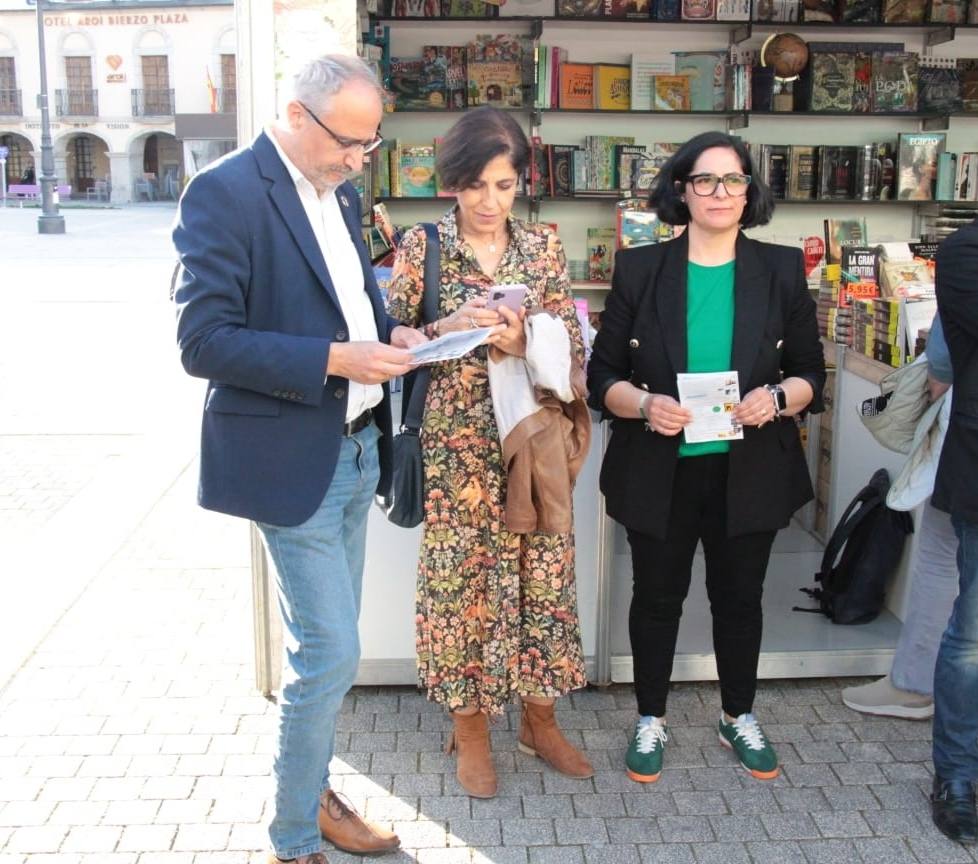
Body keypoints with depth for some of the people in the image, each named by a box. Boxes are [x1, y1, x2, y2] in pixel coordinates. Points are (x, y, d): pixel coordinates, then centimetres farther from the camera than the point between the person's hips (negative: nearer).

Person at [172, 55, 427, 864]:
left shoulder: (339, 191, 11)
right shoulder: (224, 192, -14)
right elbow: (203, 341, -19)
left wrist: (389, 332, 1)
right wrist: (334, 360, -24)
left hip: (355, 448, 8)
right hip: (291, 459, -8)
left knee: (328, 646, 17)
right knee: (331, 652, -3)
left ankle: (312, 791, 36)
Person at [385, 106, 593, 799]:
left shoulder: (543, 246, 5)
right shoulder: (422, 245, -1)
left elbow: (574, 344, 5)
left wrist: (524, 342, -14)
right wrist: (447, 329, -18)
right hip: (457, 440, -2)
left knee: (543, 571, 9)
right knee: (462, 574, 4)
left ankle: (539, 718, 29)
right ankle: (470, 729, 23)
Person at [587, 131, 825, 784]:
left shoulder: (782, 270, 1)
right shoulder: (640, 270, -2)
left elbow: (812, 372, 5)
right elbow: (602, 375, -1)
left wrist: (777, 398, -16)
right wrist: (644, 404, -21)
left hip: (750, 471, 1)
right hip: (660, 472, -1)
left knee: (740, 597, 15)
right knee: (657, 597, 12)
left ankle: (739, 717, 37)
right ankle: (651, 721, 32)